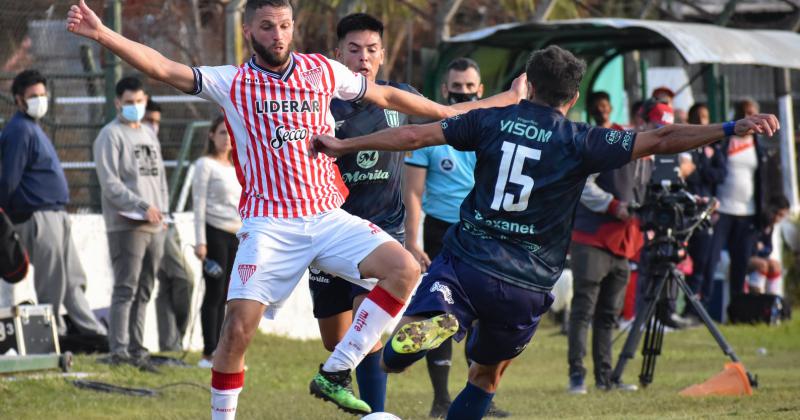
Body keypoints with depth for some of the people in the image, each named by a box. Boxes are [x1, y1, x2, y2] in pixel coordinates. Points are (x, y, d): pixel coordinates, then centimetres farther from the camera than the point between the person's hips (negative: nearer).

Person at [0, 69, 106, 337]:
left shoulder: (32, 128, 17)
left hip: (56, 214, 10)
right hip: (39, 217, -10)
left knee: (73, 280, 13)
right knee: (51, 284, -4)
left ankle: (92, 331, 17)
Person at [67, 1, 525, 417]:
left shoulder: (322, 71, 9)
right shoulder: (232, 83, 1)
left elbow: (387, 96, 22)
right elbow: (164, 68, -10)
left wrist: (453, 112, 26)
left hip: (328, 216, 3)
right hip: (269, 224, -3)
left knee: (404, 268, -18)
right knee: (239, 326, -16)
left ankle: (335, 374, -10)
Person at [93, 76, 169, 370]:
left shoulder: (149, 134, 20)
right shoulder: (110, 136, -5)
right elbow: (110, 183, -13)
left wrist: (161, 210, 10)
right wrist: (143, 207, -18)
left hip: (154, 226, 8)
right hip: (126, 225, -8)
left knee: (143, 291, 9)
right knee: (126, 288, -14)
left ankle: (137, 350, 13)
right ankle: (119, 350, -18)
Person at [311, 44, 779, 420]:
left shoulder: (492, 121, 5)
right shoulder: (581, 142, -1)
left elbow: (414, 135, 6)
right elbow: (660, 141, -6)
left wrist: (344, 145, 16)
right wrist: (733, 128, -5)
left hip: (464, 264, 0)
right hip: (525, 287, 0)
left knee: (395, 356, -11)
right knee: (486, 377, 22)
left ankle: (430, 326, -43)